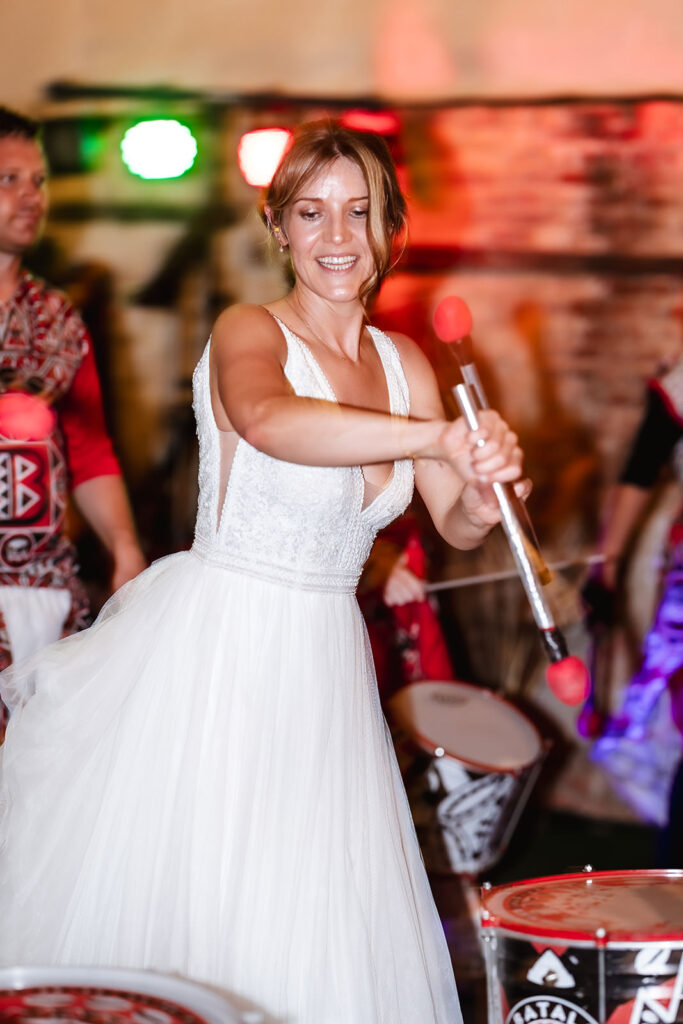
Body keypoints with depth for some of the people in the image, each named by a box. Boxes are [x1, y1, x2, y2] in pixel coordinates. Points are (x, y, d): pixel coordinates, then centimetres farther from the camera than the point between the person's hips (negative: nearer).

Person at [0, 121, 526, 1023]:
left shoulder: (405, 365, 9)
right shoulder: (249, 332, -10)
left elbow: (454, 523, 9)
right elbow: (268, 420, -34)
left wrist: (483, 497, -15)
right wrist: (440, 436, -43)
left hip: (326, 668, 6)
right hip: (216, 646, -6)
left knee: (317, 936, 8)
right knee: (178, 910, 0)